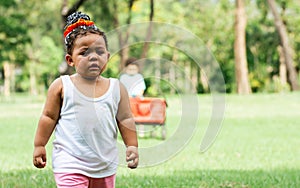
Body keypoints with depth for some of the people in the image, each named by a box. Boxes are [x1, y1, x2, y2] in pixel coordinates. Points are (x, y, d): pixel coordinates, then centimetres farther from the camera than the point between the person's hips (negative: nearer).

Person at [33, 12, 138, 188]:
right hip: (70, 163, -4)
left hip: (106, 164, 4)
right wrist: (39, 146, 4)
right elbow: (49, 117, 2)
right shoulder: (61, 86, -4)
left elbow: (125, 120, 8)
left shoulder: (117, 88, 2)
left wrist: (132, 146, 4)